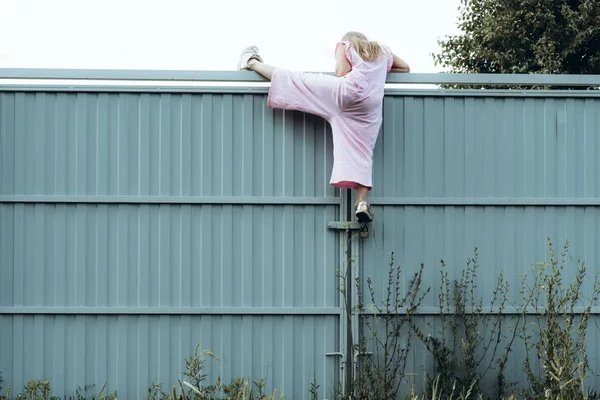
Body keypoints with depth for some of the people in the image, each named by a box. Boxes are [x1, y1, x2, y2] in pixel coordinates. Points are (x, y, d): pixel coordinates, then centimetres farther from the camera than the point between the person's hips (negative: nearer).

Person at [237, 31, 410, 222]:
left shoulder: (345, 46, 18)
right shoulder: (383, 51, 31)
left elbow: (342, 73, 4)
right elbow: (405, 68, 39)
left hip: (349, 90, -3)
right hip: (371, 105, 3)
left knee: (300, 81, 8)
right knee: (359, 153, 0)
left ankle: (253, 63, 20)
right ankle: (362, 202, -13)